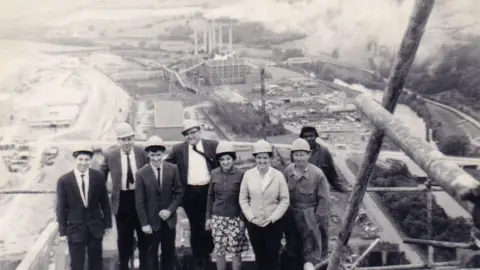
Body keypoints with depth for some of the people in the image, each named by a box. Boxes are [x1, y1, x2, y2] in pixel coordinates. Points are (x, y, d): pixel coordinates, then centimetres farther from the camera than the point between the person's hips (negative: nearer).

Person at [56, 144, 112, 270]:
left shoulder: (98, 176, -5)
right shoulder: (64, 180, -10)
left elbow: (105, 202, 3)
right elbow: (61, 208, -4)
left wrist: (107, 223, 4)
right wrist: (62, 231, -3)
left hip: (95, 228, 2)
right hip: (75, 229, -2)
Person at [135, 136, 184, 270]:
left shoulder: (173, 169, -4)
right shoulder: (141, 173, -9)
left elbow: (179, 192, 0)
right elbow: (139, 201, -8)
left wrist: (170, 210, -12)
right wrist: (144, 223, -10)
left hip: (169, 218, 2)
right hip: (152, 220, -2)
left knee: (169, 251, 11)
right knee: (151, 252, 8)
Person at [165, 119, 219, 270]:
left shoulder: (212, 145, 2)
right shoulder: (178, 149, 3)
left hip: (209, 191, 0)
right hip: (190, 193, 0)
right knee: (195, 228, 8)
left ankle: (207, 256, 26)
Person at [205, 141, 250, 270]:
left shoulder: (240, 174, -6)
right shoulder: (214, 174, 2)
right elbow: (210, 196, 9)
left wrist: (243, 219, -5)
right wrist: (208, 217, 8)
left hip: (235, 218, -2)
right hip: (217, 217, 3)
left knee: (236, 251, 1)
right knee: (219, 251, 9)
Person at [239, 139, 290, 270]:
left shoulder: (278, 175, -8)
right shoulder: (248, 175, -3)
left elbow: (285, 200, -5)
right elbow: (243, 199, 2)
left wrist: (272, 218, -12)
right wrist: (251, 217, -8)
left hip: (273, 224, -2)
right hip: (254, 224, 2)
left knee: (273, 258, 4)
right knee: (259, 257, 14)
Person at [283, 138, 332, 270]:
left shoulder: (317, 174, -14)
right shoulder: (288, 171, -2)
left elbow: (324, 199, -9)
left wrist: (317, 219, -10)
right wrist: (286, 213, 6)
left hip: (310, 218, -4)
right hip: (292, 217, 5)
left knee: (310, 253, -4)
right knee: (294, 252, 16)